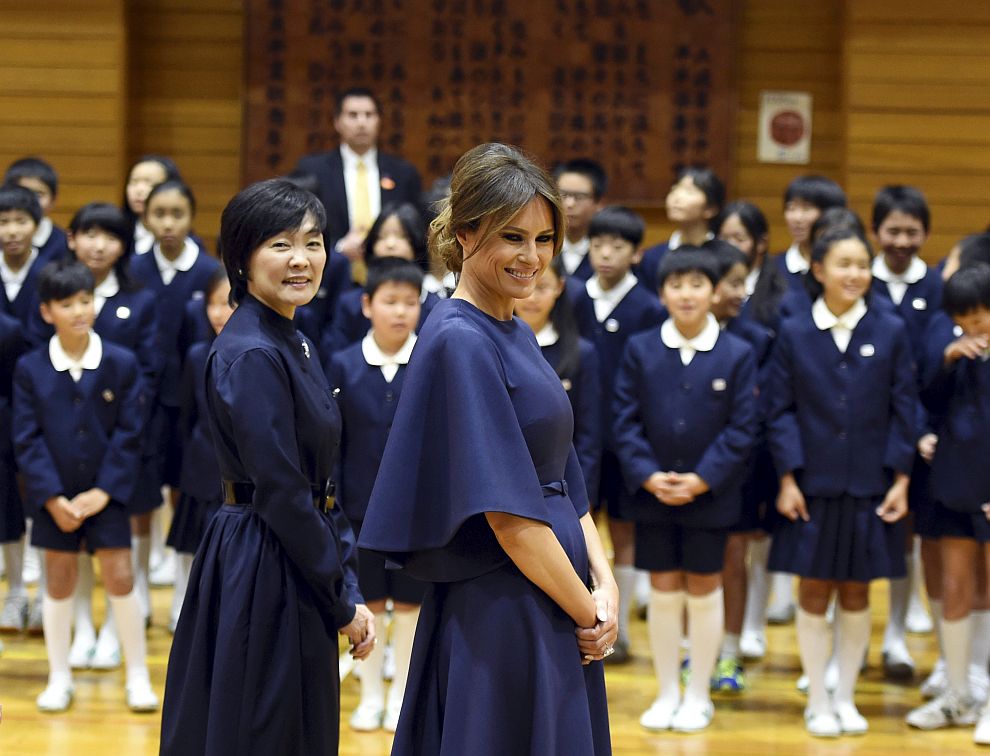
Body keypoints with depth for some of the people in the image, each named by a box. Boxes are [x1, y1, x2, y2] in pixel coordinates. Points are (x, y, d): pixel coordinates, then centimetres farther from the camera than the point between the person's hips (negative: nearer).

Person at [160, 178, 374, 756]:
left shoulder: (297, 347, 12)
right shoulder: (252, 355, -16)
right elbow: (281, 494, -19)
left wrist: (349, 592, 7)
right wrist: (342, 603, -12)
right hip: (264, 572, -9)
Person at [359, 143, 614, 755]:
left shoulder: (517, 335, 13)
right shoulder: (461, 342, -15)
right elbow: (506, 511, -19)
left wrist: (604, 584, -1)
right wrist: (589, 615, -12)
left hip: (556, 610, 9)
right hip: (498, 616, -9)